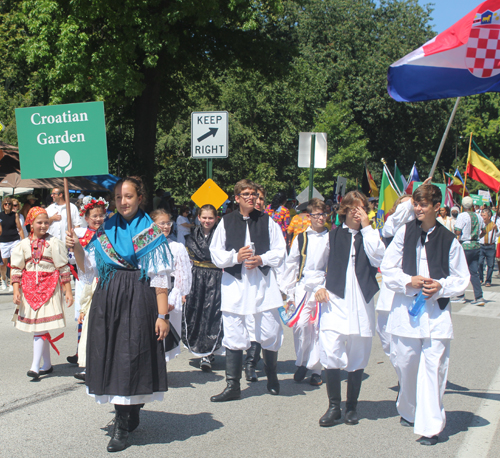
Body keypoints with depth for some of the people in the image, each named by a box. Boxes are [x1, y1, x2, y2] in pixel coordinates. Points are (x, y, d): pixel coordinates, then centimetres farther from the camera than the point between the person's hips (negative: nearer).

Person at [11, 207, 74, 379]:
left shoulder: (54, 243, -1)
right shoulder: (24, 245, 7)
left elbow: (64, 268, 0)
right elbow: (16, 269, 6)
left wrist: (68, 291, -3)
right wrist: (16, 290, -5)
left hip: (49, 287, -4)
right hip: (29, 288, 4)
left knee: (40, 327, -11)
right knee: (39, 328, 9)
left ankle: (35, 367, -13)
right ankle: (47, 365, 20)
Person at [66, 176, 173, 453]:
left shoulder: (151, 233, 1)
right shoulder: (105, 232, 13)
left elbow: (160, 280, -4)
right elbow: (88, 270, 12)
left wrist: (162, 315, -10)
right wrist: (77, 249, -6)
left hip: (139, 302, -4)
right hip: (107, 302, 5)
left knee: (131, 357, -6)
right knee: (111, 356, 5)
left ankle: (123, 426, 1)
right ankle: (129, 417, 21)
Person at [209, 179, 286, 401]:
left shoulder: (267, 221, 6)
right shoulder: (226, 222, 5)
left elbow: (280, 250, 5)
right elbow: (216, 254, 4)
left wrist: (262, 259, -11)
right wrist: (235, 257, -13)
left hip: (263, 283, 1)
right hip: (234, 283, 0)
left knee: (270, 332, 5)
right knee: (233, 335, 1)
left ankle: (272, 379, 28)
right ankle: (233, 386, 9)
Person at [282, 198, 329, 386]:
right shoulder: (301, 238, 8)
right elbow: (291, 264, 11)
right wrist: (289, 292, 8)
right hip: (303, 286, 0)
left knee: (319, 327, 0)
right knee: (301, 324, -12)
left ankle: (316, 368, 12)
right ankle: (302, 363, 8)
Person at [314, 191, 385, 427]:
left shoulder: (370, 235, 9)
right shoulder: (333, 235, 11)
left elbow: (377, 258, -12)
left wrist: (367, 228, -8)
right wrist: (319, 287, 4)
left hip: (361, 303, 1)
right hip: (334, 301, 0)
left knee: (357, 357, 6)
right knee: (330, 353, -11)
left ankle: (351, 407, 19)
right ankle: (334, 407, 2)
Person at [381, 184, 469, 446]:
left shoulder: (448, 240, -1)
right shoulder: (404, 233, 2)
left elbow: (461, 279, 6)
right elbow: (387, 269, 4)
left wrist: (441, 287, -12)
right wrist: (409, 281, -11)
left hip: (436, 311, -1)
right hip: (405, 309, 2)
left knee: (433, 367, -7)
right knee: (405, 364, 10)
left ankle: (430, 426, 1)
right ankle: (409, 412, 34)